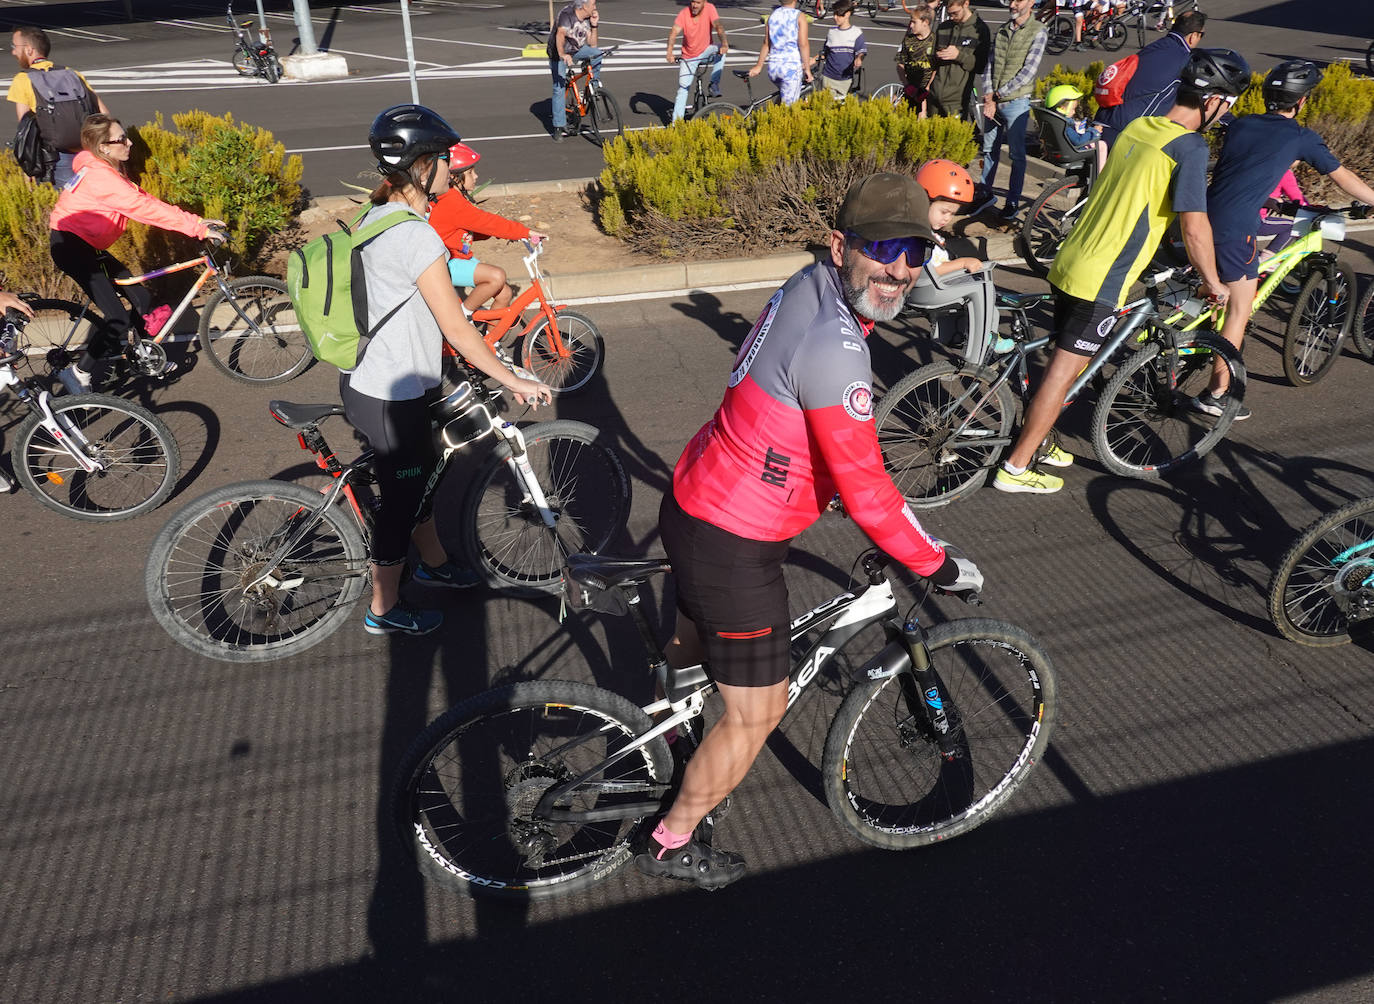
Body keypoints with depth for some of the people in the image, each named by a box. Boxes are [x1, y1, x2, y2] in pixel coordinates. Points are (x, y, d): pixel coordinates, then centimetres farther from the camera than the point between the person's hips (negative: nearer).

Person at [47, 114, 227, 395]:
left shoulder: (108, 171, 7)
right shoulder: (101, 177, -24)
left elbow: (144, 202, 2)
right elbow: (146, 208, -30)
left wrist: (198, 222, -7)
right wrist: (199, 228, -31)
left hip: (88, 245, 10)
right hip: (71, 247, -10)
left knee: (141, 299, 9)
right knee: (119, 320, -14)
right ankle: (78, 373, 1)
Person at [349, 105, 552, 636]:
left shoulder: (376, 216, 5)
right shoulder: (417, 238, -26)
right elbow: (456, 328, -23)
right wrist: (515, 382, -14)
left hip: (362, 377, 9)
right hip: (392, 397, -9)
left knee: (420, 473, 26)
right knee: (401, 497, 8)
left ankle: (433, 561, 48)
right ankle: (384, 609, 28)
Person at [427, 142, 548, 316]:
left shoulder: (456, 197, 12)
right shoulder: (451, 202, -21)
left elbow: (476, 229, 11)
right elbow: (486, 222, -24)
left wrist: (512, 230, -1)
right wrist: (525, 231, -21)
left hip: (460, 258, 10)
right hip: (448, 264, -10)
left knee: (504, 294, 4)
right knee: (497, 276, -29)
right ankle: (464, 314, -12)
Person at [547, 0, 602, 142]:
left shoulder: (587, 19, -6)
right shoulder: (566, 15, -28)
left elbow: (592, 45, -3)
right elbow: (560, 35, -46)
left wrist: (594, 26, -16)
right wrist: (562, 55, -63)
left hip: (576, 50, 6)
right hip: (559, 55, -5)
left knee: (596, 53, -21)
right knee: (559, 89, -11)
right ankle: (559, 127, -3)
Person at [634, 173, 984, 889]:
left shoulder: (809, 288, 2)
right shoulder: (833, 345, -29)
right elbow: (865, 492, -26)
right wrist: (938, 566, -12)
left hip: (691, 506, 9)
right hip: (733, 548, -9)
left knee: (691, 643, 33)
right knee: (756, 714, 9)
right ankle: (671, 843, 31)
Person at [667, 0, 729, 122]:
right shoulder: (683, 13, -17)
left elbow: (718, 26, -29)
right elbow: (674, 31, -29)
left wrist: (724, 44, -48)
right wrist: (669, 51, -47)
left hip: (705, 51, 0)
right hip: (688, 57, 0)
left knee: (721, 49, -30)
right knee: (683, 89, -5)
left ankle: (714, 86, -20)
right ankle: (676, 122, 2)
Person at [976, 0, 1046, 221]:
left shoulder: (1037, 31, -6)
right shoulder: (1002, 30, 9)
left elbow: (1029, 72, -13)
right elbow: (990, 64, 5)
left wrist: (998, 94, -13)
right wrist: (988, 98, -8)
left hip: (1016, 102, -5)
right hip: (993, 102, 5)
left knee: (1017, 154, 1)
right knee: (989, 150, 13)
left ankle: (1013, 202, 8)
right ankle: (986, 194, 26)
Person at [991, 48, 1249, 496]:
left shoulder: (1137, 127, 11)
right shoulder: (1190, 146, -13)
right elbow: (1194, 227, -17)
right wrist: (1213, 283, -3)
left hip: (1069, 263, 8)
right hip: (1100, 283, -8)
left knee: (1062, 363, 20)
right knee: (1063, 373, -1)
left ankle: (1034, 438, 33)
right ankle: (1015, 467, 5)